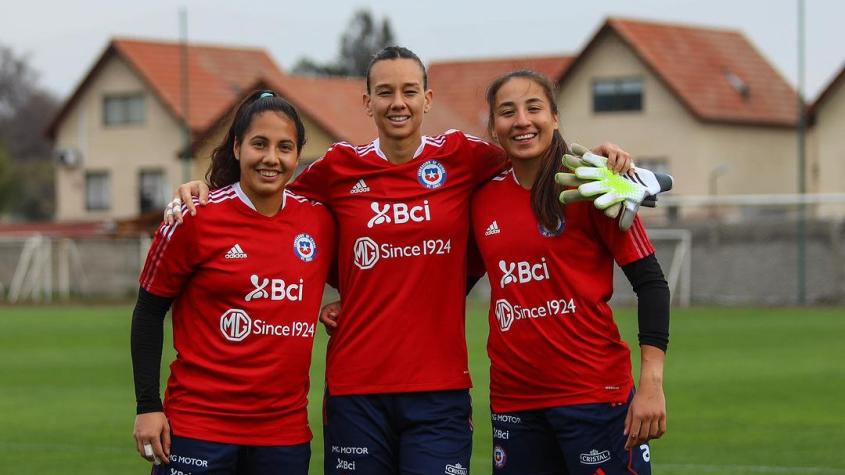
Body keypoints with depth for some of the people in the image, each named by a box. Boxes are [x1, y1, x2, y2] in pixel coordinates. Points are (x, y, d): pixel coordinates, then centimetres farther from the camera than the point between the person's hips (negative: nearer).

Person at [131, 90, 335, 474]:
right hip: (198, 427, -4)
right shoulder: (196, 220, -6)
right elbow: (148, 312, -1)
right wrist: (148, 407, -6)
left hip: (285, 432, 4)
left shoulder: (320, 221, 4)